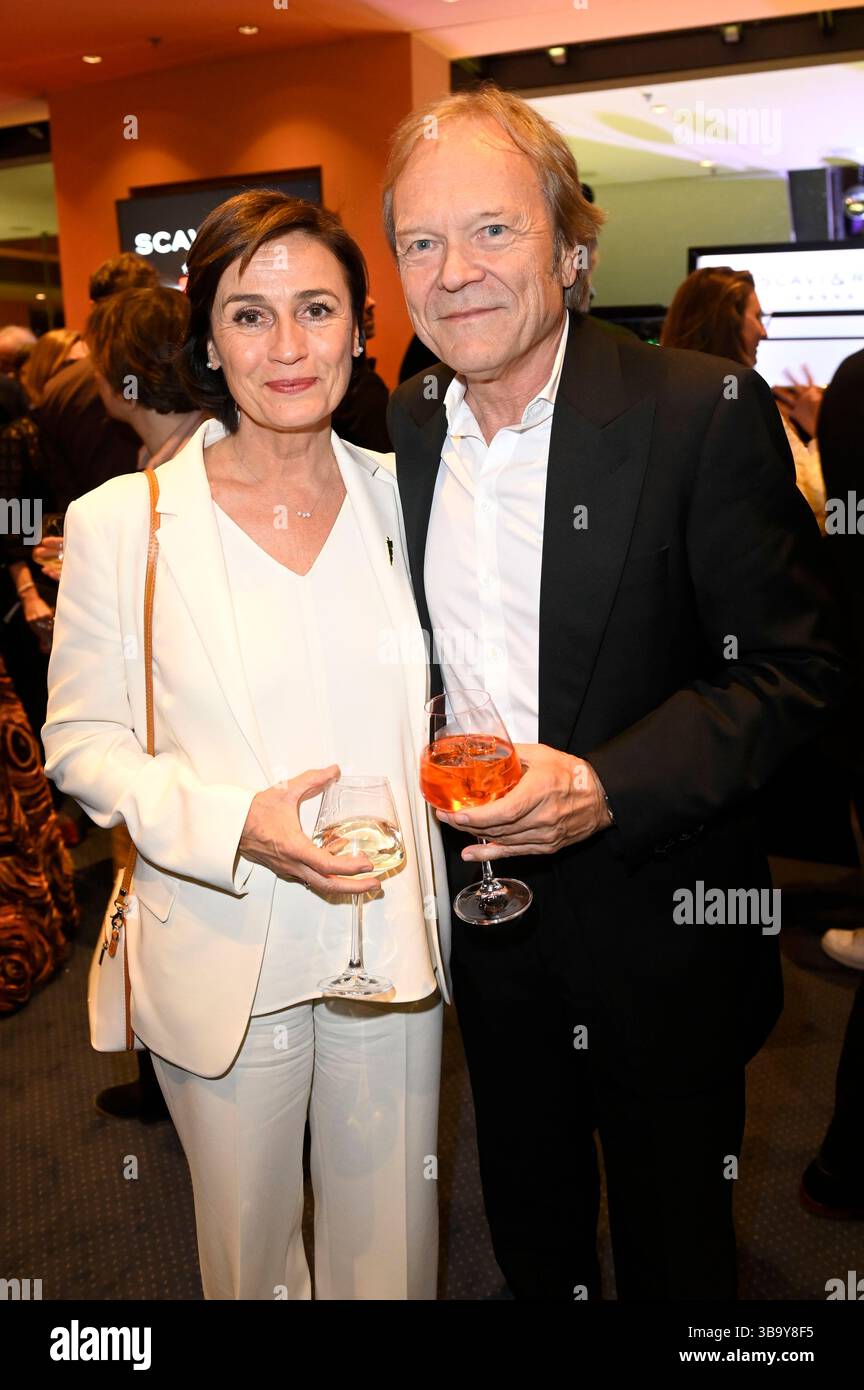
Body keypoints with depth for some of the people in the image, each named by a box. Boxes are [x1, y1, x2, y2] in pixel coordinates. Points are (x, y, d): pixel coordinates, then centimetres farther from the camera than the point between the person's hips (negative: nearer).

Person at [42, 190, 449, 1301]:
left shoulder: (399, 495, 1)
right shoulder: (122, 519, -9)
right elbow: (81, 740, -6)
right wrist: (234, 824, -21)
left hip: (392, 939, 3)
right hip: (222, 955, -2)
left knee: (392, 1246, 21)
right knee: (251, 1252, 21)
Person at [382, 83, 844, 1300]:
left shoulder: (706, 413, -16)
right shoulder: (402, 428, 0)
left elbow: (793, 666, -16)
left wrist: (607, 789, -26)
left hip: (656, 919, -4)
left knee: (672, 1242, 20)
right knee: (527, 1218, 27)